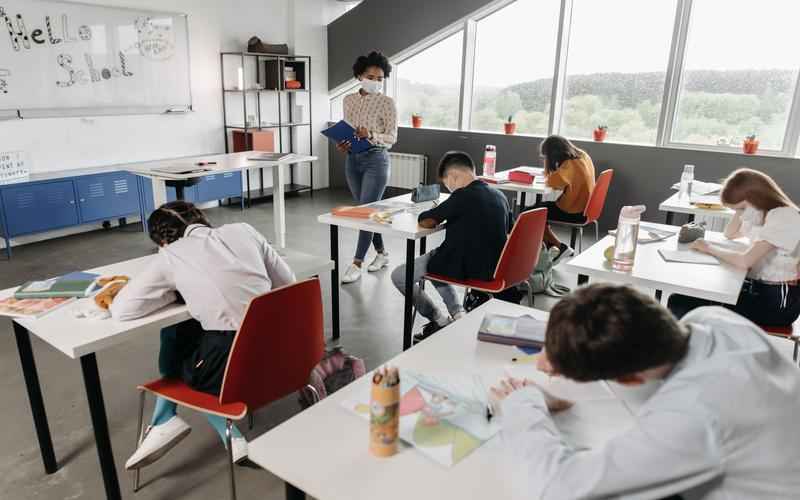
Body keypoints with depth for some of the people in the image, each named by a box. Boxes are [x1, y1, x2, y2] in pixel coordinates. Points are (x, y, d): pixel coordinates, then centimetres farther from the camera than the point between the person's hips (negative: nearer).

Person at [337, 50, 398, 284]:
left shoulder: (387, 102, -6)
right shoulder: (349, 100, 8)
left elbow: (392, 137, -9)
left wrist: (371, 136, -27)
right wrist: (342, 143, -8)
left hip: (376, 160, -6)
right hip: (353, 160, 6)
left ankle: (357, 264, -3)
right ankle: (381, 253, 27)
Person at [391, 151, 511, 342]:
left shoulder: (463, 196, -20)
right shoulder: (499, 195, 4)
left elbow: (425, 221, -16)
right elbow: (507, 230, 19)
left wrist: (439, 213, 7)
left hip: (467, 267, -8)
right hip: (492, 266, 9)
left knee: (398, 276, 5)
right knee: (434, 258, 32)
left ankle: (441, 321, 12)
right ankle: (458, 314, 19)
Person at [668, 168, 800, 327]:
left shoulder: (783, 217, -21)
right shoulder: (762, 211, 9)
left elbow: (744, 261, -31)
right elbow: (730, 234, 25)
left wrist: (709, 247, -14)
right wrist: (741, 209, 8)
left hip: (778, 299, -9)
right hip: (756, 287, 9)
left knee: (686, 307, -18)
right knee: (679, 300, -7)